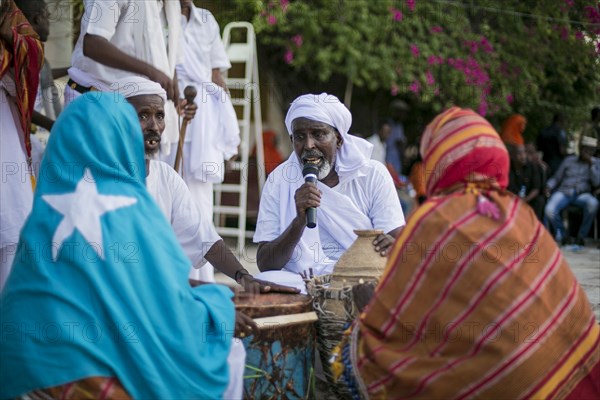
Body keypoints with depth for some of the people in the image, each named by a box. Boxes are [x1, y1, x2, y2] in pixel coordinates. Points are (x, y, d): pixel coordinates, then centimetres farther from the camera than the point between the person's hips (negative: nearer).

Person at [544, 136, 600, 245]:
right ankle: (562, 234, -2)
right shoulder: (569, 160, 18)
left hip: (582, 194, -1)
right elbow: (556, 178, 17)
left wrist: (591, 164, -6)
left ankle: (581, 235, -18)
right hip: (563, 192, 1)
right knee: (549, 210, -31)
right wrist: (548, 186, -4)